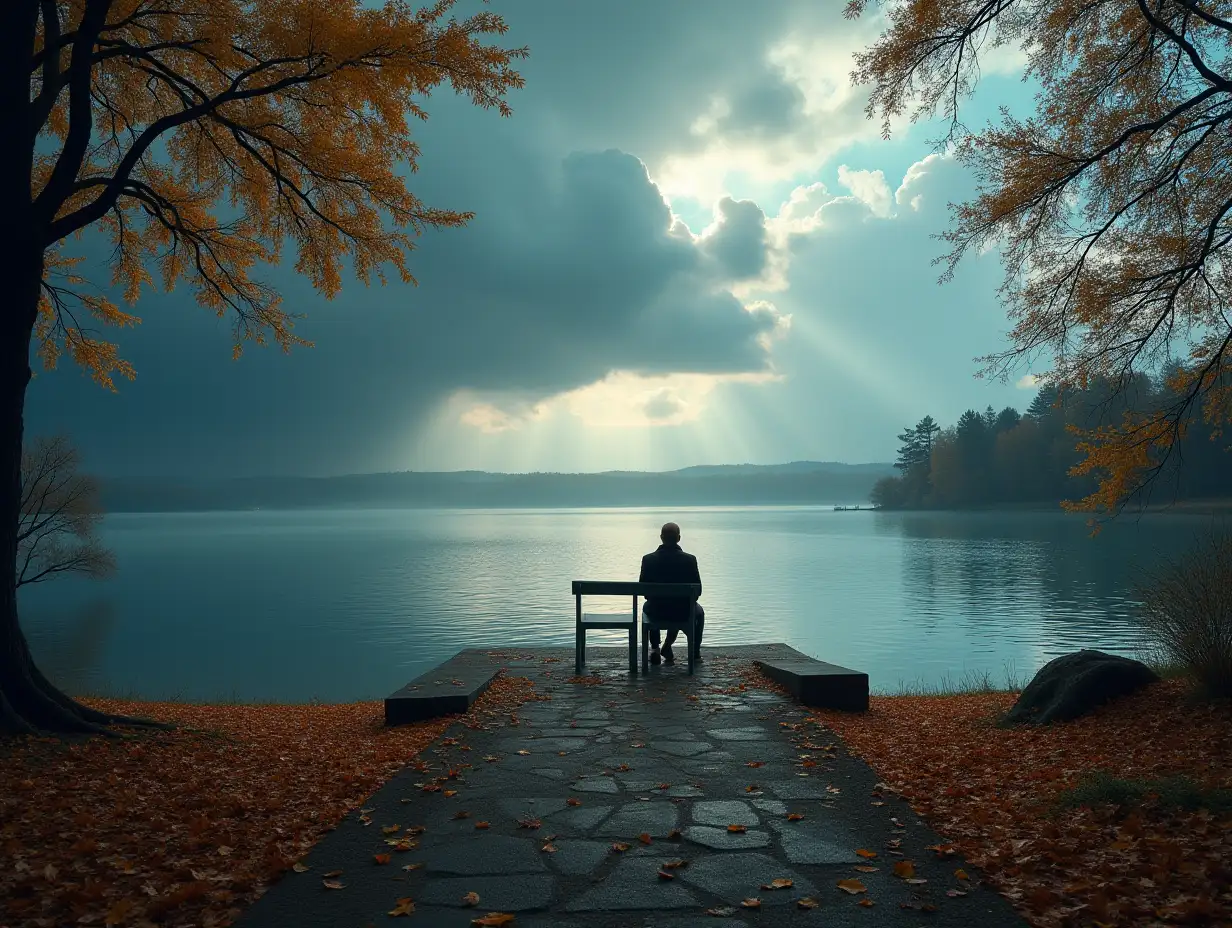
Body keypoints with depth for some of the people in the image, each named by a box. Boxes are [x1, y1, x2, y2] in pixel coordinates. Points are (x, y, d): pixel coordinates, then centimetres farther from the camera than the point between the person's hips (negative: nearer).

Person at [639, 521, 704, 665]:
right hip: (683, 613, -1)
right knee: (699, 611, 34)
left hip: (656, 612, 1)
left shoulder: (648, 559, -13)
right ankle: (695, 653, 34)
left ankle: (655, 648, 34)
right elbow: (697, 590, -8)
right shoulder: (690, 560, -15)